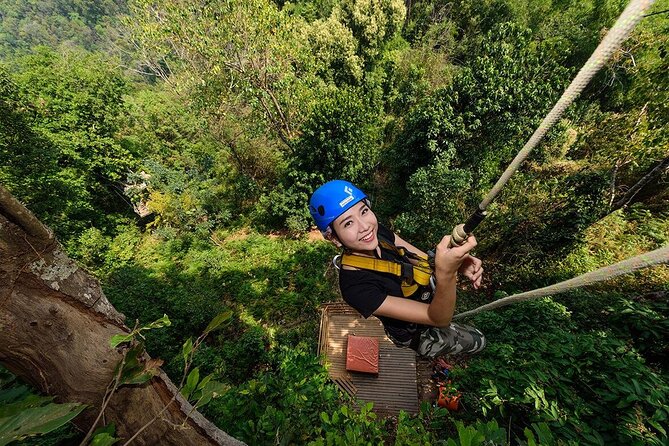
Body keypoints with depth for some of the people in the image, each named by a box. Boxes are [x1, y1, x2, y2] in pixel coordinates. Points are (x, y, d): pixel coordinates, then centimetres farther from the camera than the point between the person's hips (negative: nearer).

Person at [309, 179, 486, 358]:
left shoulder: (378, 231, -22)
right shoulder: (356, 287, -41)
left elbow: (425, 261, -11)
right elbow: (439, 319, -37)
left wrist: (458, 262, -31)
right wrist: (446, 272, -57)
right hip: (416, 333, -5)